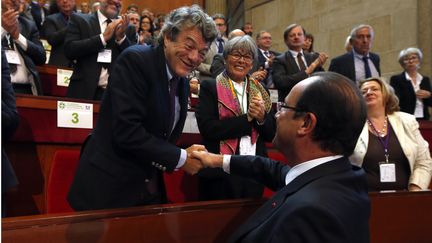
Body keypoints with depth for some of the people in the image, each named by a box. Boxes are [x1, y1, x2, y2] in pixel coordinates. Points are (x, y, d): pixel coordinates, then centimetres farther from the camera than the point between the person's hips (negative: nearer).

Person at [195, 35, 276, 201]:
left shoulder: (260, 91, 9)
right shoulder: (209, 87, -3)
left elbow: (272, 134, 8)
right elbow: (207, 128, -16)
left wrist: (261, 118, -13)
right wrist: (248, 118, -14)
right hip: (219, 174, -4)